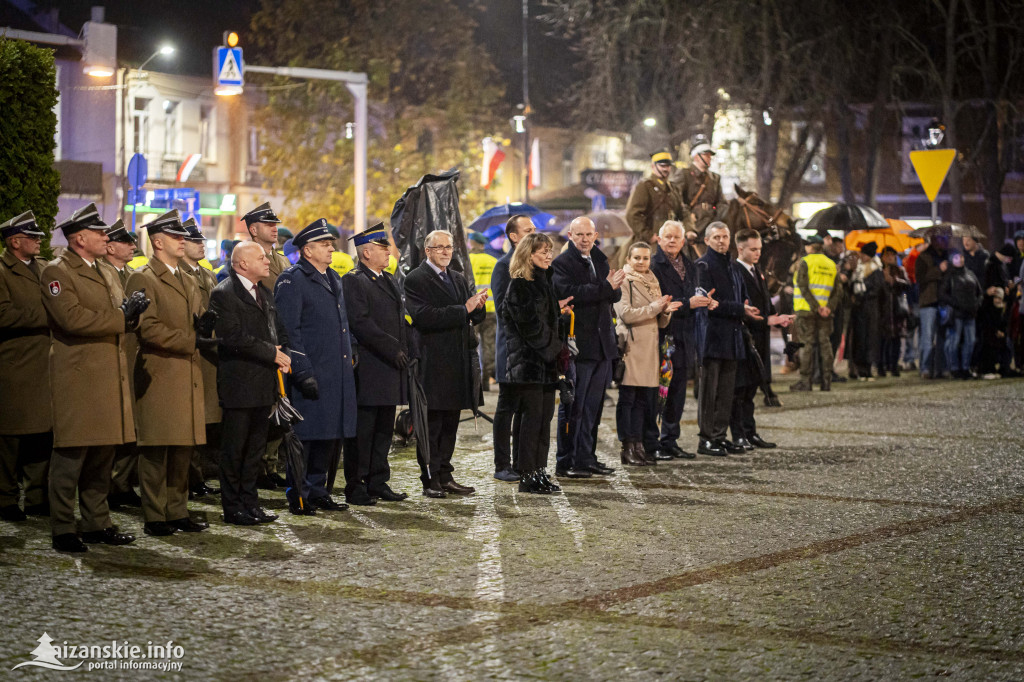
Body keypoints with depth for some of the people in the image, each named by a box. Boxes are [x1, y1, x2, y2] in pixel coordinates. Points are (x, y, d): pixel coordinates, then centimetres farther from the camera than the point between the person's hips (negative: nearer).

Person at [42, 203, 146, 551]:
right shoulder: (56, 273, -6)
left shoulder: (107, 274, 22)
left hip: (109, 377, 8)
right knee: (71, 454, -6)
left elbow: (123, 319, 21)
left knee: (103, 453, 10)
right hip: (76, 379, -8)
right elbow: (72, 318, -19)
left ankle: (96, 523, 17)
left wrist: (132, 310, -3)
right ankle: (62, 530, -1)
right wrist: (121, 318, -13)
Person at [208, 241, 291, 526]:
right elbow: (233, 337, -20)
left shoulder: (264, 293, 17)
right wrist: (271, 353, -17)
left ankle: (249, 502, 21)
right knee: (234, 449, -1)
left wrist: (282, 355, 0)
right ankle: (233, 507, 5)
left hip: (263, 384, 8)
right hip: (238, 384, -8)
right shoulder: (223, 294, -11)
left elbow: (279, 331, 21)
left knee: (255, 447, 13)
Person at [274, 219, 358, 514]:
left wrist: (350, 356, 18)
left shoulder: (333, 279, 18)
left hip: (338, 375, 8)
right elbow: (289, 331, -14)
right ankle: (297, 495, 2)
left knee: (330, 435, 11)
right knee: (305, 434, -4)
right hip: (311, 374, -8)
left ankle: (317, 490, 20)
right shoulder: (292, 280, -8)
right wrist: (303, 373, -19)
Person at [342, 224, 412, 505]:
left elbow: (401, 319, 22)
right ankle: (356, 486, 1)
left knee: (384, 429, 12)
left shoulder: (389, 280, 19)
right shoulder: (352, 281, -9)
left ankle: (378, 482, 18)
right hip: (368, 368, -9)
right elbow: (362, 323, -17)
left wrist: (404, 351, 9)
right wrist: (393, 349, -17)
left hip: (391, 367, 9)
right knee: (362, 430, -4)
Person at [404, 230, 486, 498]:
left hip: (458, 362, 7)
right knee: (431, 423, -4)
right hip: (432, 363, -7)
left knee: (450, 423, 11)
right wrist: (463, 310, -21)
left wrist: (478, 306, -5)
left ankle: (445, 476, 17)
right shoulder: (416, 280, -7)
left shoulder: (459, 279, 18)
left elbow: (474, 317, 19)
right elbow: (425, 317, -20)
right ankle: (430, 480, 0)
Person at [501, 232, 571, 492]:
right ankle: (527, 477, -4)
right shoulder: (519, 285, -10)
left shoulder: (543, 282, 17)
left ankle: (540, 473, 12)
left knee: (545, 417, 8)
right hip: (528, 361, -9)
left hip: (546, 361, 9)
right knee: (532, 417, -8)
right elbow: (528, 323, -16)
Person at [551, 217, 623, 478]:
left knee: (593, 406, 11)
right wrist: (604, 287, -20)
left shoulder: (600, 260, 17)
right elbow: (569, 293, -23)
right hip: (577, 344, -7)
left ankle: (586, 457, 17)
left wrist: (613, 287, -13)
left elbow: (615, 295, 10)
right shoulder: (561, 263, -6)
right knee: (573, 406, -4)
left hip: (602, 344, 7)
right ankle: (565, 462, 1)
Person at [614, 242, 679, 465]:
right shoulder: (624, 283, -2)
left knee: (645, 399, 6)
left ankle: (639, 445, 10)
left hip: (650, 347, 7)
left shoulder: (652, 283, 20)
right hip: (631, 348, -7)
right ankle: (628, 448, -3)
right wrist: (655, 307, -13)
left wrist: (666, 311, -2)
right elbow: (626, 314, -15)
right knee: (628, 398, -5)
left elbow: (661, 323, 20)